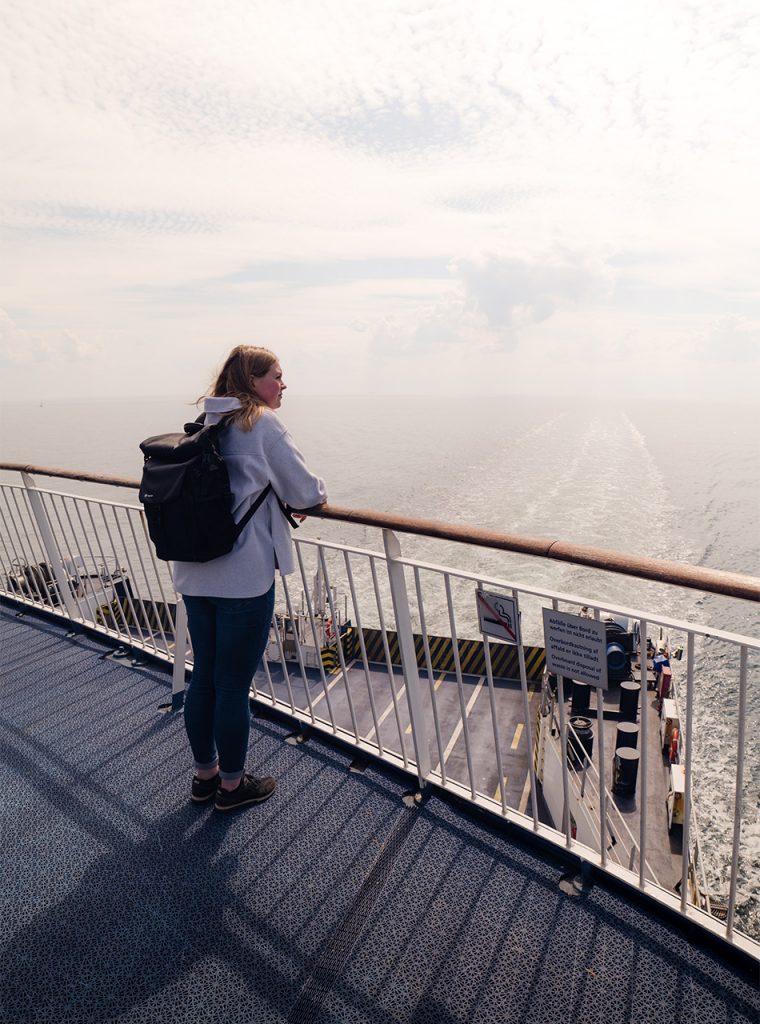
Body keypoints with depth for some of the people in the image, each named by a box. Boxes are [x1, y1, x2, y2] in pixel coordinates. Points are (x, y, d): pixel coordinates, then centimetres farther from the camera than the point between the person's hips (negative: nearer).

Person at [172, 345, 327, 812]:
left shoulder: (206, 424, 14)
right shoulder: (265, 425, -9)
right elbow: (308, 493, -8)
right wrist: (316, 494, 14)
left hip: (194, 572, 8)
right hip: (244, 576, -8)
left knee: (204, 676, 19)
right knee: (234, 684, 7)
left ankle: (205, 773, 37)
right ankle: (232, 784, 27)